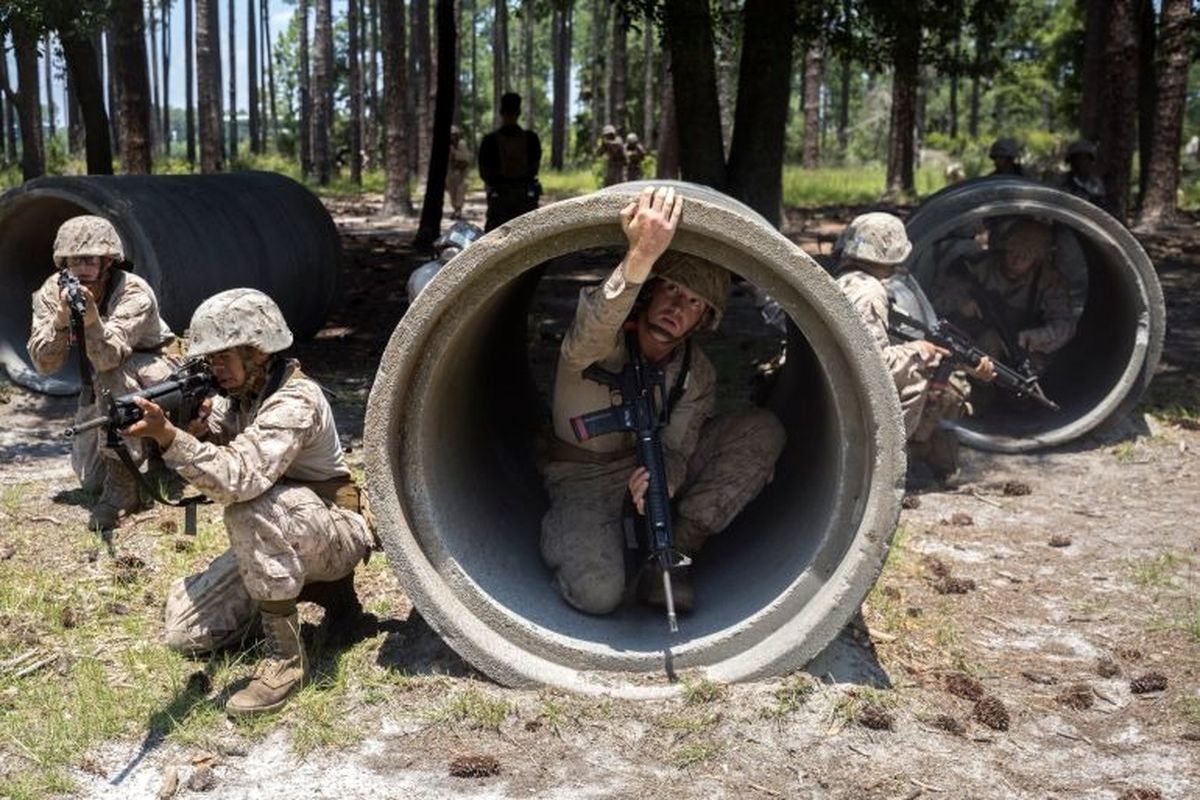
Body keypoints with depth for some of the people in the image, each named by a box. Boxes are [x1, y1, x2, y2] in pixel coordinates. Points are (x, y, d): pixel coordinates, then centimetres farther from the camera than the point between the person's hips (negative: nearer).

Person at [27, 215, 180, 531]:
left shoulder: (134, 293, -29)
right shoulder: (52, 292, -15)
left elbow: (108, 358, -43)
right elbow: (44, 363, -23)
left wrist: (92, 319, -61)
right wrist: (61, 319, -39)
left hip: (155, 370, -5)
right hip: (99, 386, 5)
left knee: (109, 375, -38)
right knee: (90, 478, 1)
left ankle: (123, 481, -31)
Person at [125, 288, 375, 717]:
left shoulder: (295, 401, -24)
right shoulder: (240, 394, 4)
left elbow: (239, 478, -39)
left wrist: (168, 436, -48)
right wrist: (190, 426, -24)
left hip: (336, 532, -9)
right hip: (275, 537, 9)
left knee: (250, 506, -39)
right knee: (186, 632, 0)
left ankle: (286, 655, -28)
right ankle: (319, 584, 14)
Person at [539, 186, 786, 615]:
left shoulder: (697, 373, -5)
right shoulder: (600, 345, -22)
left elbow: (676, 449, -13)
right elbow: (593, 329, -48)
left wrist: (664, 476, -40)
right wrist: (640, 256, -67)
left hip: (653, 466, 5)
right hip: (585, 478, -5)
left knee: (762, 430, -15)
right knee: (597, 592, -35)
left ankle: (671, 555, -15)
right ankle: (561, 533, 3)